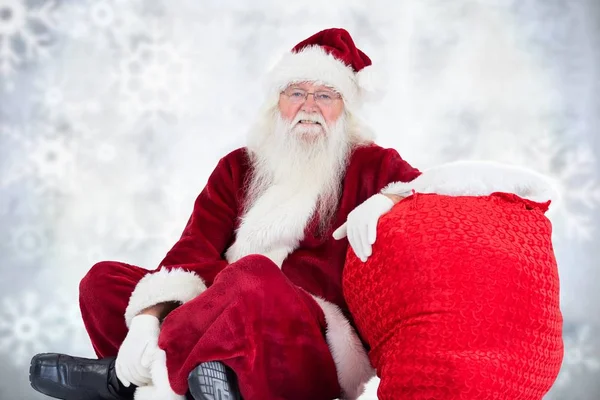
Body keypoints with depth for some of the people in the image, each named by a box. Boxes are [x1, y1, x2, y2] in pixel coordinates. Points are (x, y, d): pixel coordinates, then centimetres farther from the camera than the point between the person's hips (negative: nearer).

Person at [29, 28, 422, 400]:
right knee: (105, 279, -5)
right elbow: (194, 249, 1)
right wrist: (149, 316, -16)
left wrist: (386, 198, -27)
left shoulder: (370, 165, 7)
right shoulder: (238, 167, 14)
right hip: (226, 325, 5)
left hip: (317, 346, -4)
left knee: (252, 276, -36)